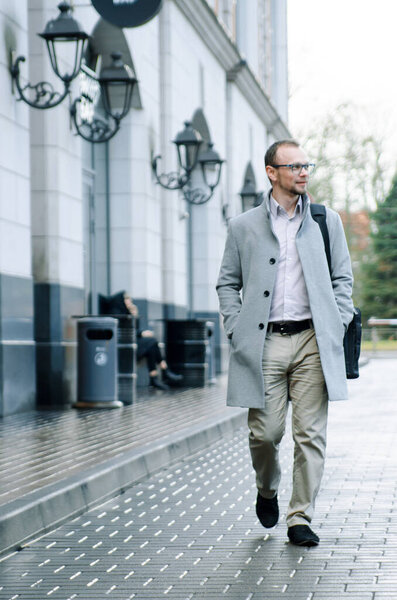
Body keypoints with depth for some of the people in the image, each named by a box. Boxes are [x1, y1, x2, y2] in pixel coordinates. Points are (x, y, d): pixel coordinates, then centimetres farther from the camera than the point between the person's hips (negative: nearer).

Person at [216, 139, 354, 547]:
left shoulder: (327, 221, 12)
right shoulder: (244, 227, 8)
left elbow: (343, 278, 14)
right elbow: (227, 283, 11)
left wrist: (338, 325, 2)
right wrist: (237, 331, -1)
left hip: (313, 342, 1)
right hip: (265, 342, -1)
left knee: (310, 434, -3)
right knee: (264, 431, -2)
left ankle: (300, 518, 6)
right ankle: (267, 490, 29)